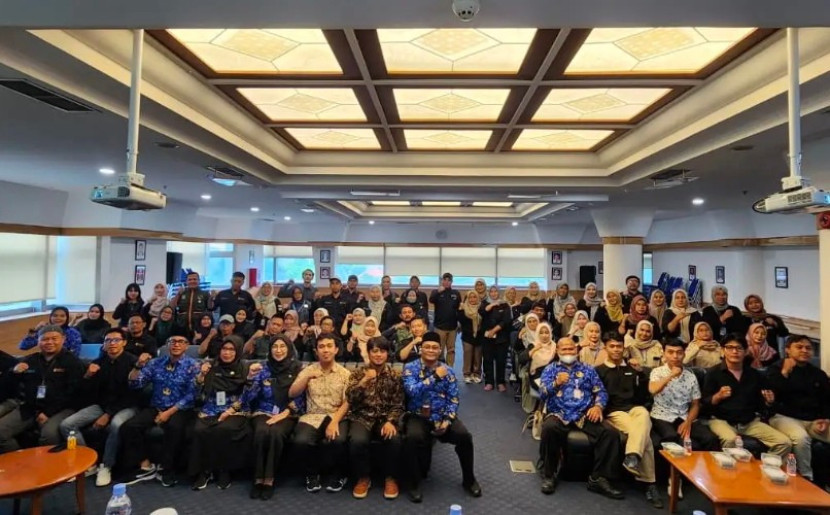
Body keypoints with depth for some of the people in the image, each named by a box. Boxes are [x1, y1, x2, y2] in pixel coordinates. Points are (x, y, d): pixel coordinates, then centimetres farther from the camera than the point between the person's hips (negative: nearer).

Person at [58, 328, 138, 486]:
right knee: (66, 425, -13)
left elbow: (131, 395, -13)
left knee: (116, 425, -37)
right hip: (100, 405, 6)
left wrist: (108, 414, -18)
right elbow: (86, 393, 7)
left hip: (125, 406, -6)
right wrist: (88, 376, -13)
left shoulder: (132, 362, -10)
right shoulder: (98, 362, 7)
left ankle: (106, 467, -15)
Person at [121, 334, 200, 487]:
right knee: (128, 427, -19)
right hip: (155, 408, 4)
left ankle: (166, 468, -10)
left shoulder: (192, 365, -4)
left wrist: (169, 412, -18)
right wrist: (138, 366, -12)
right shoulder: (155, 363, 9)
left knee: (174, 427, -34)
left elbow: (191, 395, -10)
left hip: (179, 410, -4)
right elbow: (135, 385, 5)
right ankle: (146, 466, -4)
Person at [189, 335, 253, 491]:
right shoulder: (211, 367, 8)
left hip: (235, 411, -2)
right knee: (199, 431, -27)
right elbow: (199, 394, 7)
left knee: (224, 430, -32)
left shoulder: (245, 369, 2)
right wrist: (201, 375, -9)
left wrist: (230, 410, -14)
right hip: (211, 410, 3)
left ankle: (224, 471, -12)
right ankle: (204, 471, -9)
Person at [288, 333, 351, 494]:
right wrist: (307, 377, -16)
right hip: (312, 416, 1)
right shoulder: (308, 370, 8)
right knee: (302, 440, -29)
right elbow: (292, 394, -1)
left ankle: (337, 474, 0)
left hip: (337, 416, -1)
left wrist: (334, 421, -19)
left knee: (338, 440, -32)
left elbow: (347, 402, -3)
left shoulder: (344, 373, 4)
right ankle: (312, 474, 2)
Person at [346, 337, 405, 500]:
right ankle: (363, 478, -4)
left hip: (385, 418, 0)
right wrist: (365, 379, -19)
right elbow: (350, 398, -9)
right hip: (362, 417, 0)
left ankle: (390, 478, -4)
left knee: (394, 439, -31)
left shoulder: (395, 375, 5)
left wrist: (390, 421, -17)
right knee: (357, 440, -31)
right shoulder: (358, 372, 5)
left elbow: (398, 404, 1)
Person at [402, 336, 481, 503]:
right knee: (413, 438, -32)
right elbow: (412, 391, -21)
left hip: (442, 415, 3)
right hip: (418, 416, -2)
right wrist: (435, 377, -25)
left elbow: (453, 399, 0)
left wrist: (447, 420, -15)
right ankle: (413, 483, -9)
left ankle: (468, 479, 7)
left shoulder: (447, 370, 3)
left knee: (464, 436, -19)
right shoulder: (410, 367, -5)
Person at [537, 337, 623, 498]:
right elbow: (542, 393, 2)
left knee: (611, 434, -25)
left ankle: (598, 478, -13)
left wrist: (598, 406, -11)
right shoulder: (550, 369, 14)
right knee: (549, 428, -35)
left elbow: (601, 391, 10)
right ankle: (549, 475, -15)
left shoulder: (588, 369, 20)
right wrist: (556, 383, -17)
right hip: (559, 414, -2)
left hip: (585, 415, 2)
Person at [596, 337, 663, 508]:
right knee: (644, 434, -30)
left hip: (635, 407, 2)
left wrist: (641, 372, 2)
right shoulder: (599, 371, 12)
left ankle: (632, 456, -52)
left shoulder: (632, 369, 22)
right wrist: (602, 411, -14)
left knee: (644, 414, -37)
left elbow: (645, 396, 14)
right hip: (614, 412, -2)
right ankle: (649, 484, -30)